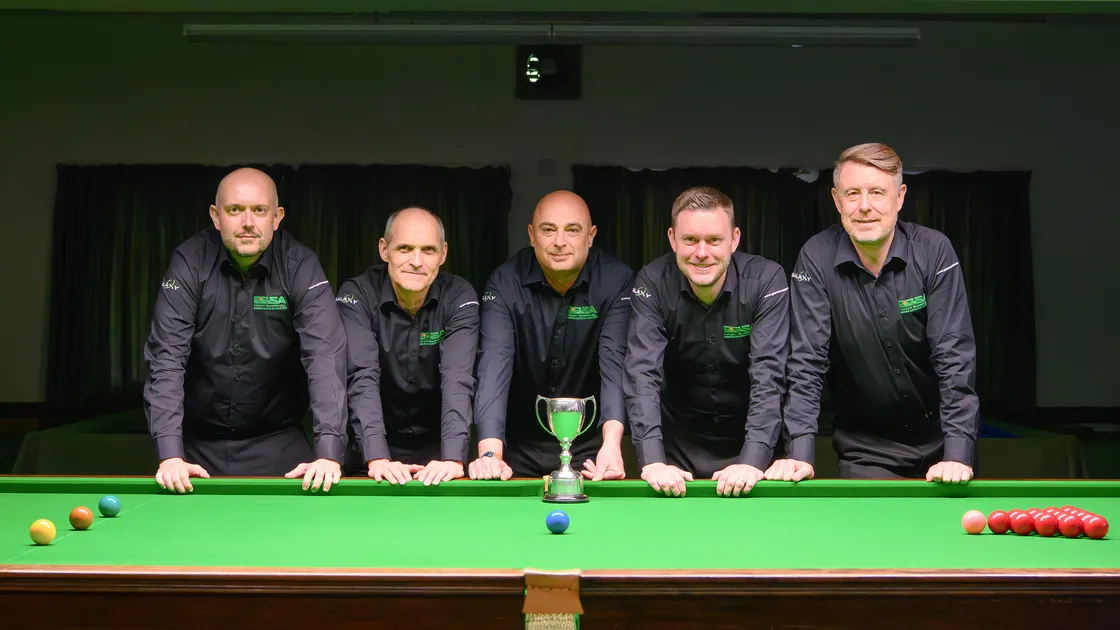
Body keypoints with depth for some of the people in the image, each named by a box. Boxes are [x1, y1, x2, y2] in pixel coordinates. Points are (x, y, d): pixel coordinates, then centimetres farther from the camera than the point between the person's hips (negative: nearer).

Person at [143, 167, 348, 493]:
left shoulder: (299, 266, -13)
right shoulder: (189, 262, -11)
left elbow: (325, 355, -23)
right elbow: (166, 356, -18)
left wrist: (328, 452, -36)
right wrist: (170, 454, -29)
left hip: (277, 440, 0)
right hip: (198, 442, 1)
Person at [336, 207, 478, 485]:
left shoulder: (459, 297, -10)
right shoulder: (357, 295, -11)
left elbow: (458, 378, -20)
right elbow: (363, 378, -21)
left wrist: (453, 458, -33)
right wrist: (377, 459, -33)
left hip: (437, 444, 1)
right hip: (376, 444, 0)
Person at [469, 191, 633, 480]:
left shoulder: (616, 282, -15)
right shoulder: (505, 283, -15)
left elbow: (615, 361, -25)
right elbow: (494, 362, -26)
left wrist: (612, 442, -42)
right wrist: (490, 452, -39)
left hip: (588, 445, 0)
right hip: (519, 444, 0)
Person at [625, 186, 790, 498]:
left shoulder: (766, 280, -18)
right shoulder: (652, 283, -15)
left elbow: (768, 373, -24)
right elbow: (642, 372, -23)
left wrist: (753, 460, -36)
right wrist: (652, 460, -36)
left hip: (748, 438, 0)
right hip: (678, 442, 1)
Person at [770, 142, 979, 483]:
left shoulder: (934, 251, -12)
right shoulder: (816, 259, -13)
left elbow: (955, 355, -17)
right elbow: (807, 361, -16)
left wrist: (957, 454, -25)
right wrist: (799, 453, -26)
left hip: (939, 440, 1)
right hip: (864, 448, 0)